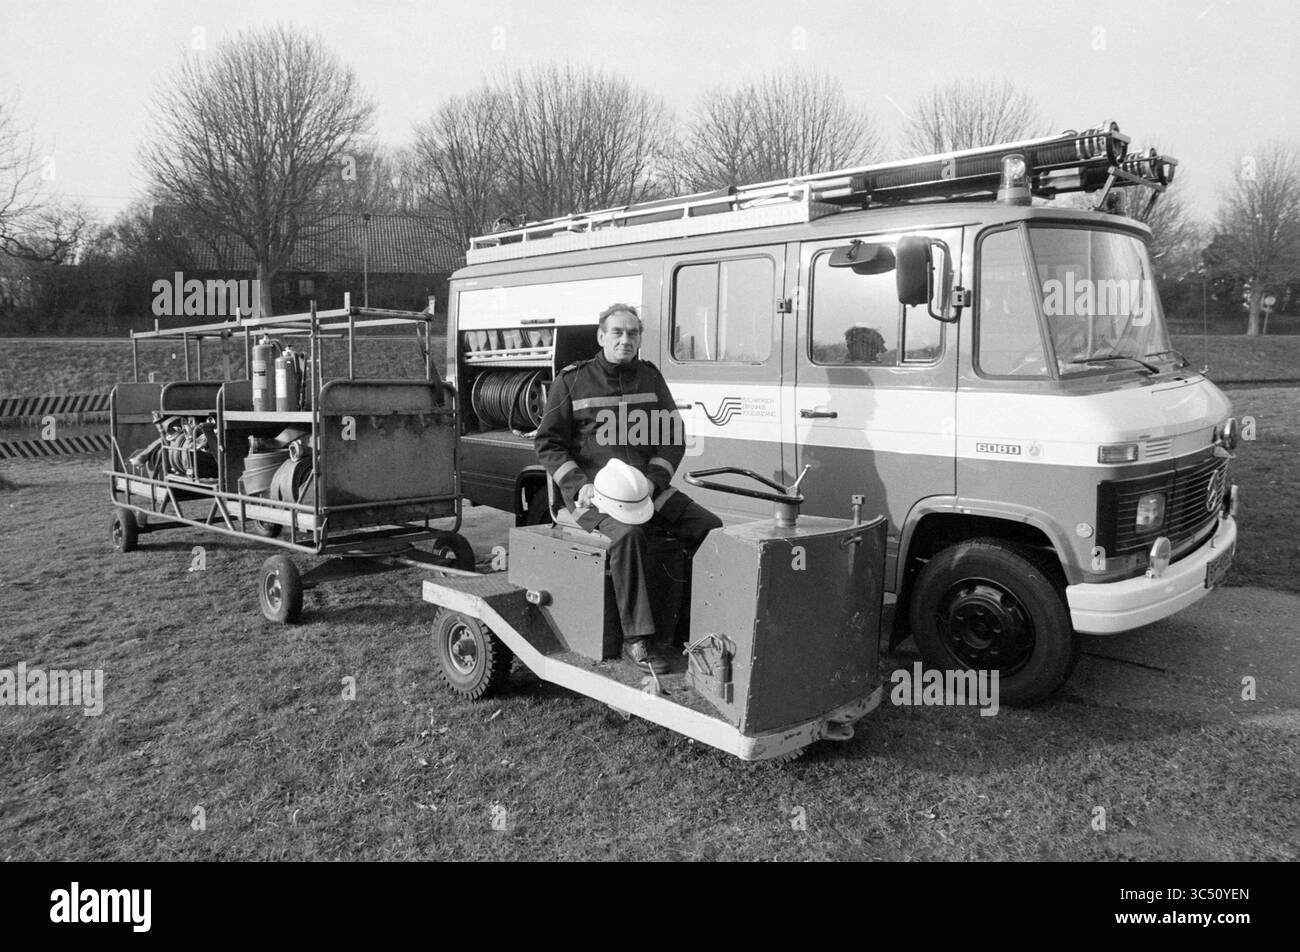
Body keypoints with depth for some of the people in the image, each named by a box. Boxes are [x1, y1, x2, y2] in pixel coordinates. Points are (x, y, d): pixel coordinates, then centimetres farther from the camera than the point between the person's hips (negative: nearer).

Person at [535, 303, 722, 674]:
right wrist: (579, 484, -13)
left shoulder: (650, 377, 14)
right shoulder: (572, 380, 4)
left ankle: (690, 626, -5)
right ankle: (637, 640, -30)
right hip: (593, 489, -4)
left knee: (710, 527, -13)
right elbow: (548, 444, 3)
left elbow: (674, 438, 12)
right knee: (627, 533, -36)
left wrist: (653, 479, -6)